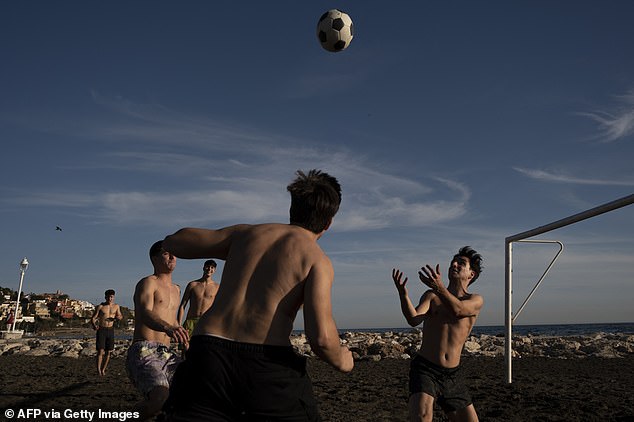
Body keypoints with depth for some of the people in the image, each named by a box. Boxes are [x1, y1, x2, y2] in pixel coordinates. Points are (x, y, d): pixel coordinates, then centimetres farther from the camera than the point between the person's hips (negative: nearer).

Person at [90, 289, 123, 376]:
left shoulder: (116, 306, 8)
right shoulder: (100, 306, -2)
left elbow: (120, 317, 17)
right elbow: (93, 318, -4)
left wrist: (118, 317, -7)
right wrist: (94, 325, -24)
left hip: (110, 330, 3)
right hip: (101, 330, -3)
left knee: (108, 352, 4)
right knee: (100, 351, -12)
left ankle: (103, 369, 17)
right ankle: (98, 370, -9)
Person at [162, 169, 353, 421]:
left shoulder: (246, 232, 16)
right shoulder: (317, 260, 3)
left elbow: (173, 242, 24)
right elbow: (321, 338, -12)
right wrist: (341, 360, 11)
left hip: (208, 353, 3)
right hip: (268, 367, -2)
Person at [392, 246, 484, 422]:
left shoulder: (476, 300, 6)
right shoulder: (431, 295, 7)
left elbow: (458, 310, -19)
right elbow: (414, 320, -13)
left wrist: (439, 288, -38)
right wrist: (403, 293, -32)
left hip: (453, 375, 2)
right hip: (425, 369, -2)